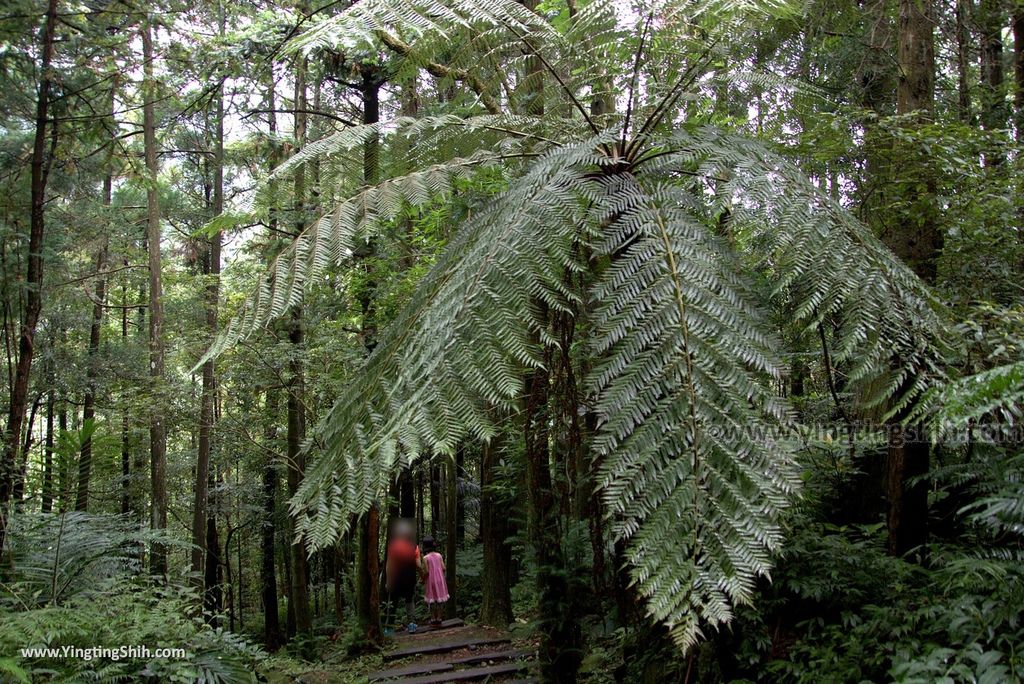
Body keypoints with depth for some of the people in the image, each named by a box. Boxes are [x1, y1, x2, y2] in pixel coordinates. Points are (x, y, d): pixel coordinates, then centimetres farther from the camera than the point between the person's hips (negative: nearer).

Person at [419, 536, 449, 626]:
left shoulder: (425, 558, -12)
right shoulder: (439, 555, -1)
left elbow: (426, 571, -15)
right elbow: (443, 568, -3)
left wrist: (423, 580, 1)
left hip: (431, 580, -3)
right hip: (440, 579, 3)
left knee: (431, 599, 8)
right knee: (440, 598, 11)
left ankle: (433, 618, 11)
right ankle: (439, 618, 14)